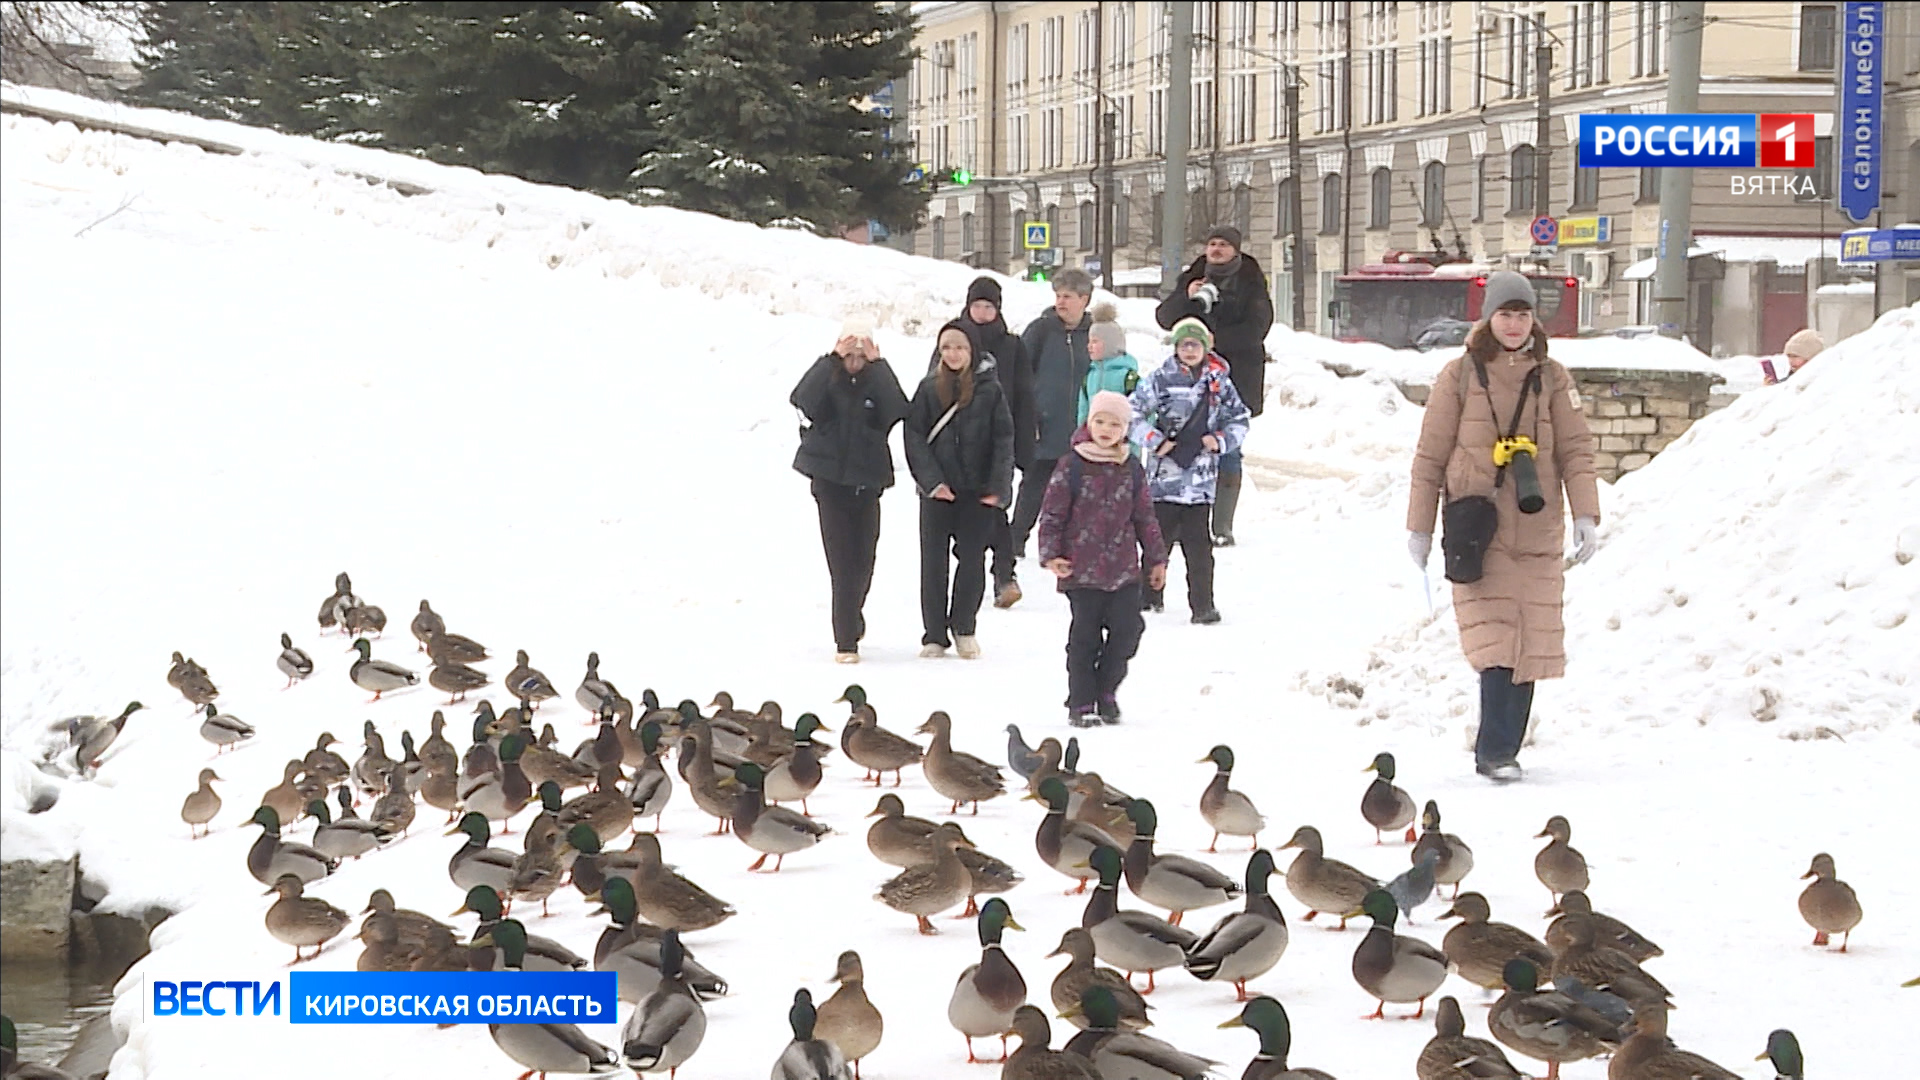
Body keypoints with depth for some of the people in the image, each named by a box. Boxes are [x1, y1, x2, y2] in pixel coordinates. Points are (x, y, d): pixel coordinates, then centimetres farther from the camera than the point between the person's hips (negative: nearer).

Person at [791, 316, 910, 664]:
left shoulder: (878, 383, 2)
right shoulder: (826, 380, 0)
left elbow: (898, 411, -18)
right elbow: (802, 401, -22)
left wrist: (877, 365, -18)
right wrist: (832, 361, -23)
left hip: (866, 482, 2)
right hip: (829, 479, -2)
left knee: (862, 560, 8)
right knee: (842, 562, -9)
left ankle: (851, 617, 37)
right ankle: (847, 639, -9)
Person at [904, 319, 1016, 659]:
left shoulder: (990, 390, 0)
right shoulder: (929, 389, 3)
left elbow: (1003, 440, 0)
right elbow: (914, 437, 1)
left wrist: (997, 487, -7)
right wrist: (931, 480, -9)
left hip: (977, 491, -1)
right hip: (937, 491, 1)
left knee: (972, 559, 4)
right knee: (933, 561, 2)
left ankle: (963, 628, 19)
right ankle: (934, 635, 8)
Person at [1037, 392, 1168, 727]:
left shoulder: (1131, 470, 8)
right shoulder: (1071, 468, -3)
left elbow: (1145, 518, 15)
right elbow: (1052, 514, -3)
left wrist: (1156, 559, 15)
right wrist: (1051, 555, -12)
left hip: (1124, 571, 3)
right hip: (1082, 572, -3)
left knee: (1127, 629, -2)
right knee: (1085, 636, 0)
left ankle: (1106, 690, 18)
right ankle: (1081, 703, 9)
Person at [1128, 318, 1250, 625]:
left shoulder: (1219, 382, 8)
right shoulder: (1160, 380, 0)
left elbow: (1239, 420, 15)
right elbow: (1132, 413, 1)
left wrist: (1221, 441, -2)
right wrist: (1154, 441, -8)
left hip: (1201, 476, 2)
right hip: (1164, 472, -1)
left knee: (1198, 542, 0)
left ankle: (1203, 605, 1)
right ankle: (1149, 595, 20)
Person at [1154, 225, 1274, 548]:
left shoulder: (1250, 285, 3)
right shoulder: (1192, 280, 14)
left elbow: (1256, 328, -8)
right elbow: (1165, 318, 6)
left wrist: (1215, 339, -16)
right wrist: (1186, 298, -12)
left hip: (1236, 379, -3)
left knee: (1227, 453, -4)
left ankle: (1222, 527, -1)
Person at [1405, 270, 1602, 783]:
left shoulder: (1551, 378, 10)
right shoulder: (1460, 375, 5)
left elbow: (1575, 450, 5)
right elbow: (1430, 455, 8)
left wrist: (1585, 514, -8)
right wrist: (1419, 528, 7)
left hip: (1537, 530, 2)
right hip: (1478, 527, -2)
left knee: (1529, 643, 0)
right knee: (1494, 638, -14)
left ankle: (1499, 750, 9)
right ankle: (1496, 751, -13)